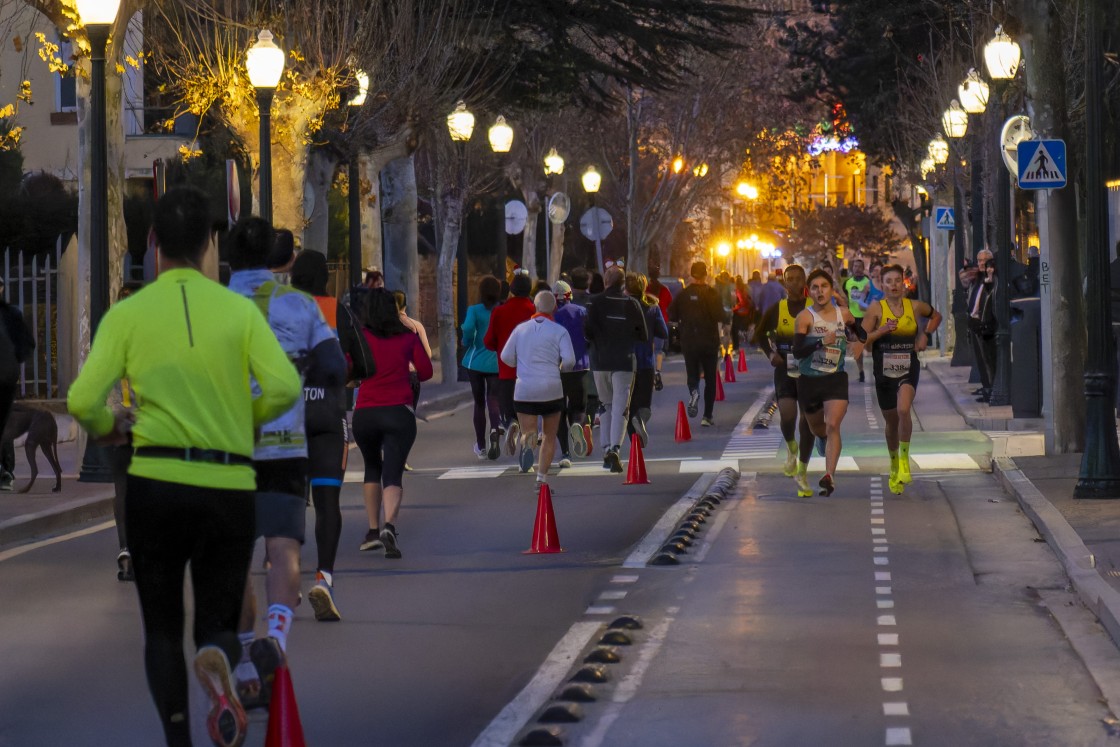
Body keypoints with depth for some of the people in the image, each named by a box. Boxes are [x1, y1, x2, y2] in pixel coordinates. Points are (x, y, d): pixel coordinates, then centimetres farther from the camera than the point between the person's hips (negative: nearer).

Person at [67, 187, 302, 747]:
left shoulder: (128, 314, -1)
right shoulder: (240, 310, 1)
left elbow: (83, 401, -8)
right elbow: (285, 387, -10)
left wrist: (106, 427, 14)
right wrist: (245, 420, 11)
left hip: (157, 484, 0)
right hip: (230, 486, 1)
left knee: (162, 628, 14)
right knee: (219, 622, 12)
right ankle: (217, 659, -24)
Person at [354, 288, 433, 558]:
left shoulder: (360, 336, -1)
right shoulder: (408, 336, 3)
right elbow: (425, 371, 5)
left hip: (365, 414, 1)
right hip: (399, 413, -1)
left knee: (372, 468, 23)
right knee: (392, 474, -4)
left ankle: (373, 530, 19)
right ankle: (389, 525, -29)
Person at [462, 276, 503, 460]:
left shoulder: (474, 310, -7)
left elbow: (468, 328, -23)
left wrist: (466, 345, -4)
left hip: (476, 361, 0)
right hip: (497, 363, 0)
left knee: (479, 403, 13)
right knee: (493, 401, 1)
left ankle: (481, 447, 20)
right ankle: (496, 428, -33)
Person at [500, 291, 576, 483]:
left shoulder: (521, 329, 6)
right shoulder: (559, 331, -2)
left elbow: (506, 357, 6)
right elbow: (569, 360, -12)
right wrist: (561, 367, 11)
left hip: (524, 389, 1)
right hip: (551, 390, -1)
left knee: (527, 432, 3)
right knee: (549, 437, 13)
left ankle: (527, 443, -34)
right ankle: (542, 477, 5)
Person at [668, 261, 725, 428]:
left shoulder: (683, 295, -1)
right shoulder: (711, 293, -9)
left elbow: (672, 316, -1)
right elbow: (720, 316, -16)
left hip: (689, 343, 1)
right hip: (709, 343, -1)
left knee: (692, 375, 11)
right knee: (710, 379, 9)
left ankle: (694, 391, -25)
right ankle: (707, 416, 5)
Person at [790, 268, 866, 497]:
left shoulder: (844, 314, 4)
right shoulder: (805, 317, -8)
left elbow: (861, 333, 25)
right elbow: (797, 351, -18)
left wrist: (860, 343, 3)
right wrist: (821, 342, -29)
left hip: (836, 379, 1)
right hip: (809, 380, -1)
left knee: (832, 426, -19)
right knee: (816, 429, 14)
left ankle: (829, 476, -27)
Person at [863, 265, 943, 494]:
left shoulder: (915, 307, 0)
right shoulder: (876, 309, -4)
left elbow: (936, 316, 21)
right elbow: (862, 339, -7)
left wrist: (925, 334, 4)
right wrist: (882, 330, -22)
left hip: (909, 370, -1)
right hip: (884, 372, 1)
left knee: (903, 410, -28)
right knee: (891, 422, 13)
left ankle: (904, 459, -10)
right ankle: (894, 468, 35)